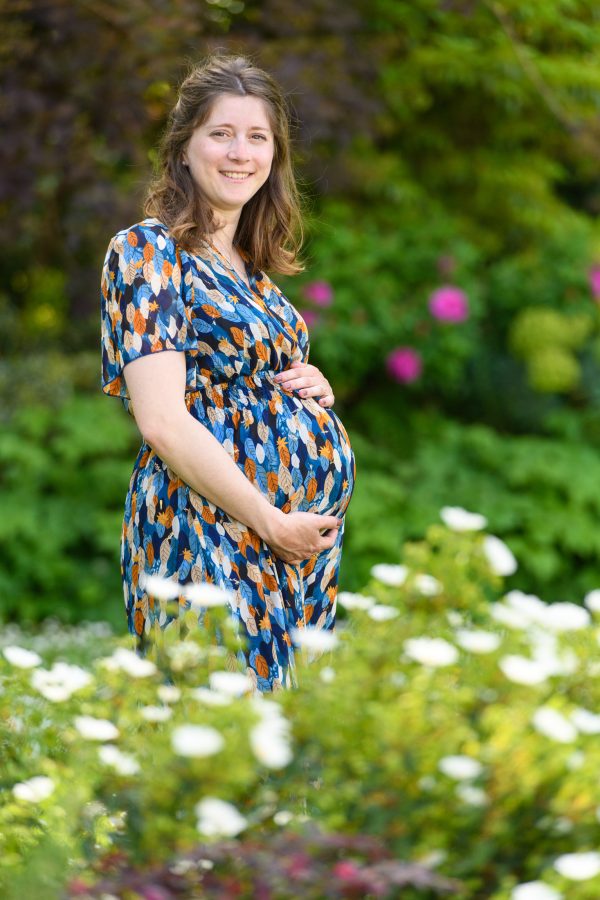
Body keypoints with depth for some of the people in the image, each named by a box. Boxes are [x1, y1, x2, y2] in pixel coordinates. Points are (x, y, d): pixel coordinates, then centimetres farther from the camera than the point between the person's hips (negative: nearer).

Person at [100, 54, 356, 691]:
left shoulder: (249, 263, 14)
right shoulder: (148, 251, -10)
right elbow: (163, 422, -18)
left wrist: (313, 387, 4)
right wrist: (272, 523, -16)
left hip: (303, 527, 8)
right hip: (213, 533, -8)